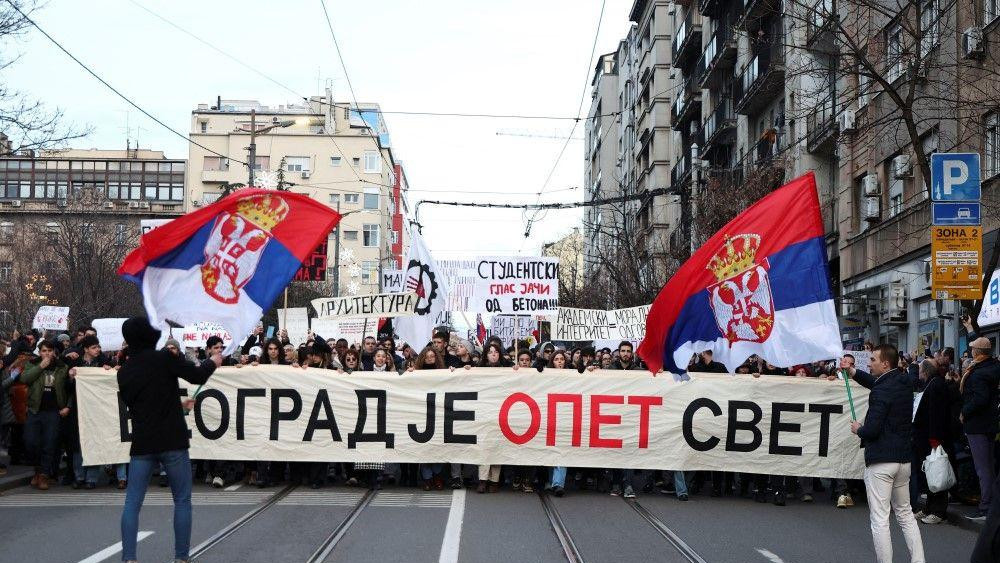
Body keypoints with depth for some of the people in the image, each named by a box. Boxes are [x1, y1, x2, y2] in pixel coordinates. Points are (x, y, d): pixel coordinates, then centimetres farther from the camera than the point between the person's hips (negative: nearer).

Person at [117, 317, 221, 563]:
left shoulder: (124, 372, 8)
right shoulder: (164, 358, -8)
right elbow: (198, 376, -5)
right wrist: (212, 361, 17)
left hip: (142, 444, 4)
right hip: (172, 442, -3)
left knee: (132, 502, 5)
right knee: (182, 501, 7)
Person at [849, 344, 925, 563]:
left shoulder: (882, 391, -18)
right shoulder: (904, 382, 6)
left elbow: (872, 429, -22)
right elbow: (874, 382, 24)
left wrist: (858, 429, -2)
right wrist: (853, 372, 14)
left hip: (881, 460, -9)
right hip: (904, 458, 9)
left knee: (879, 519, -2)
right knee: (905, 513, 19)